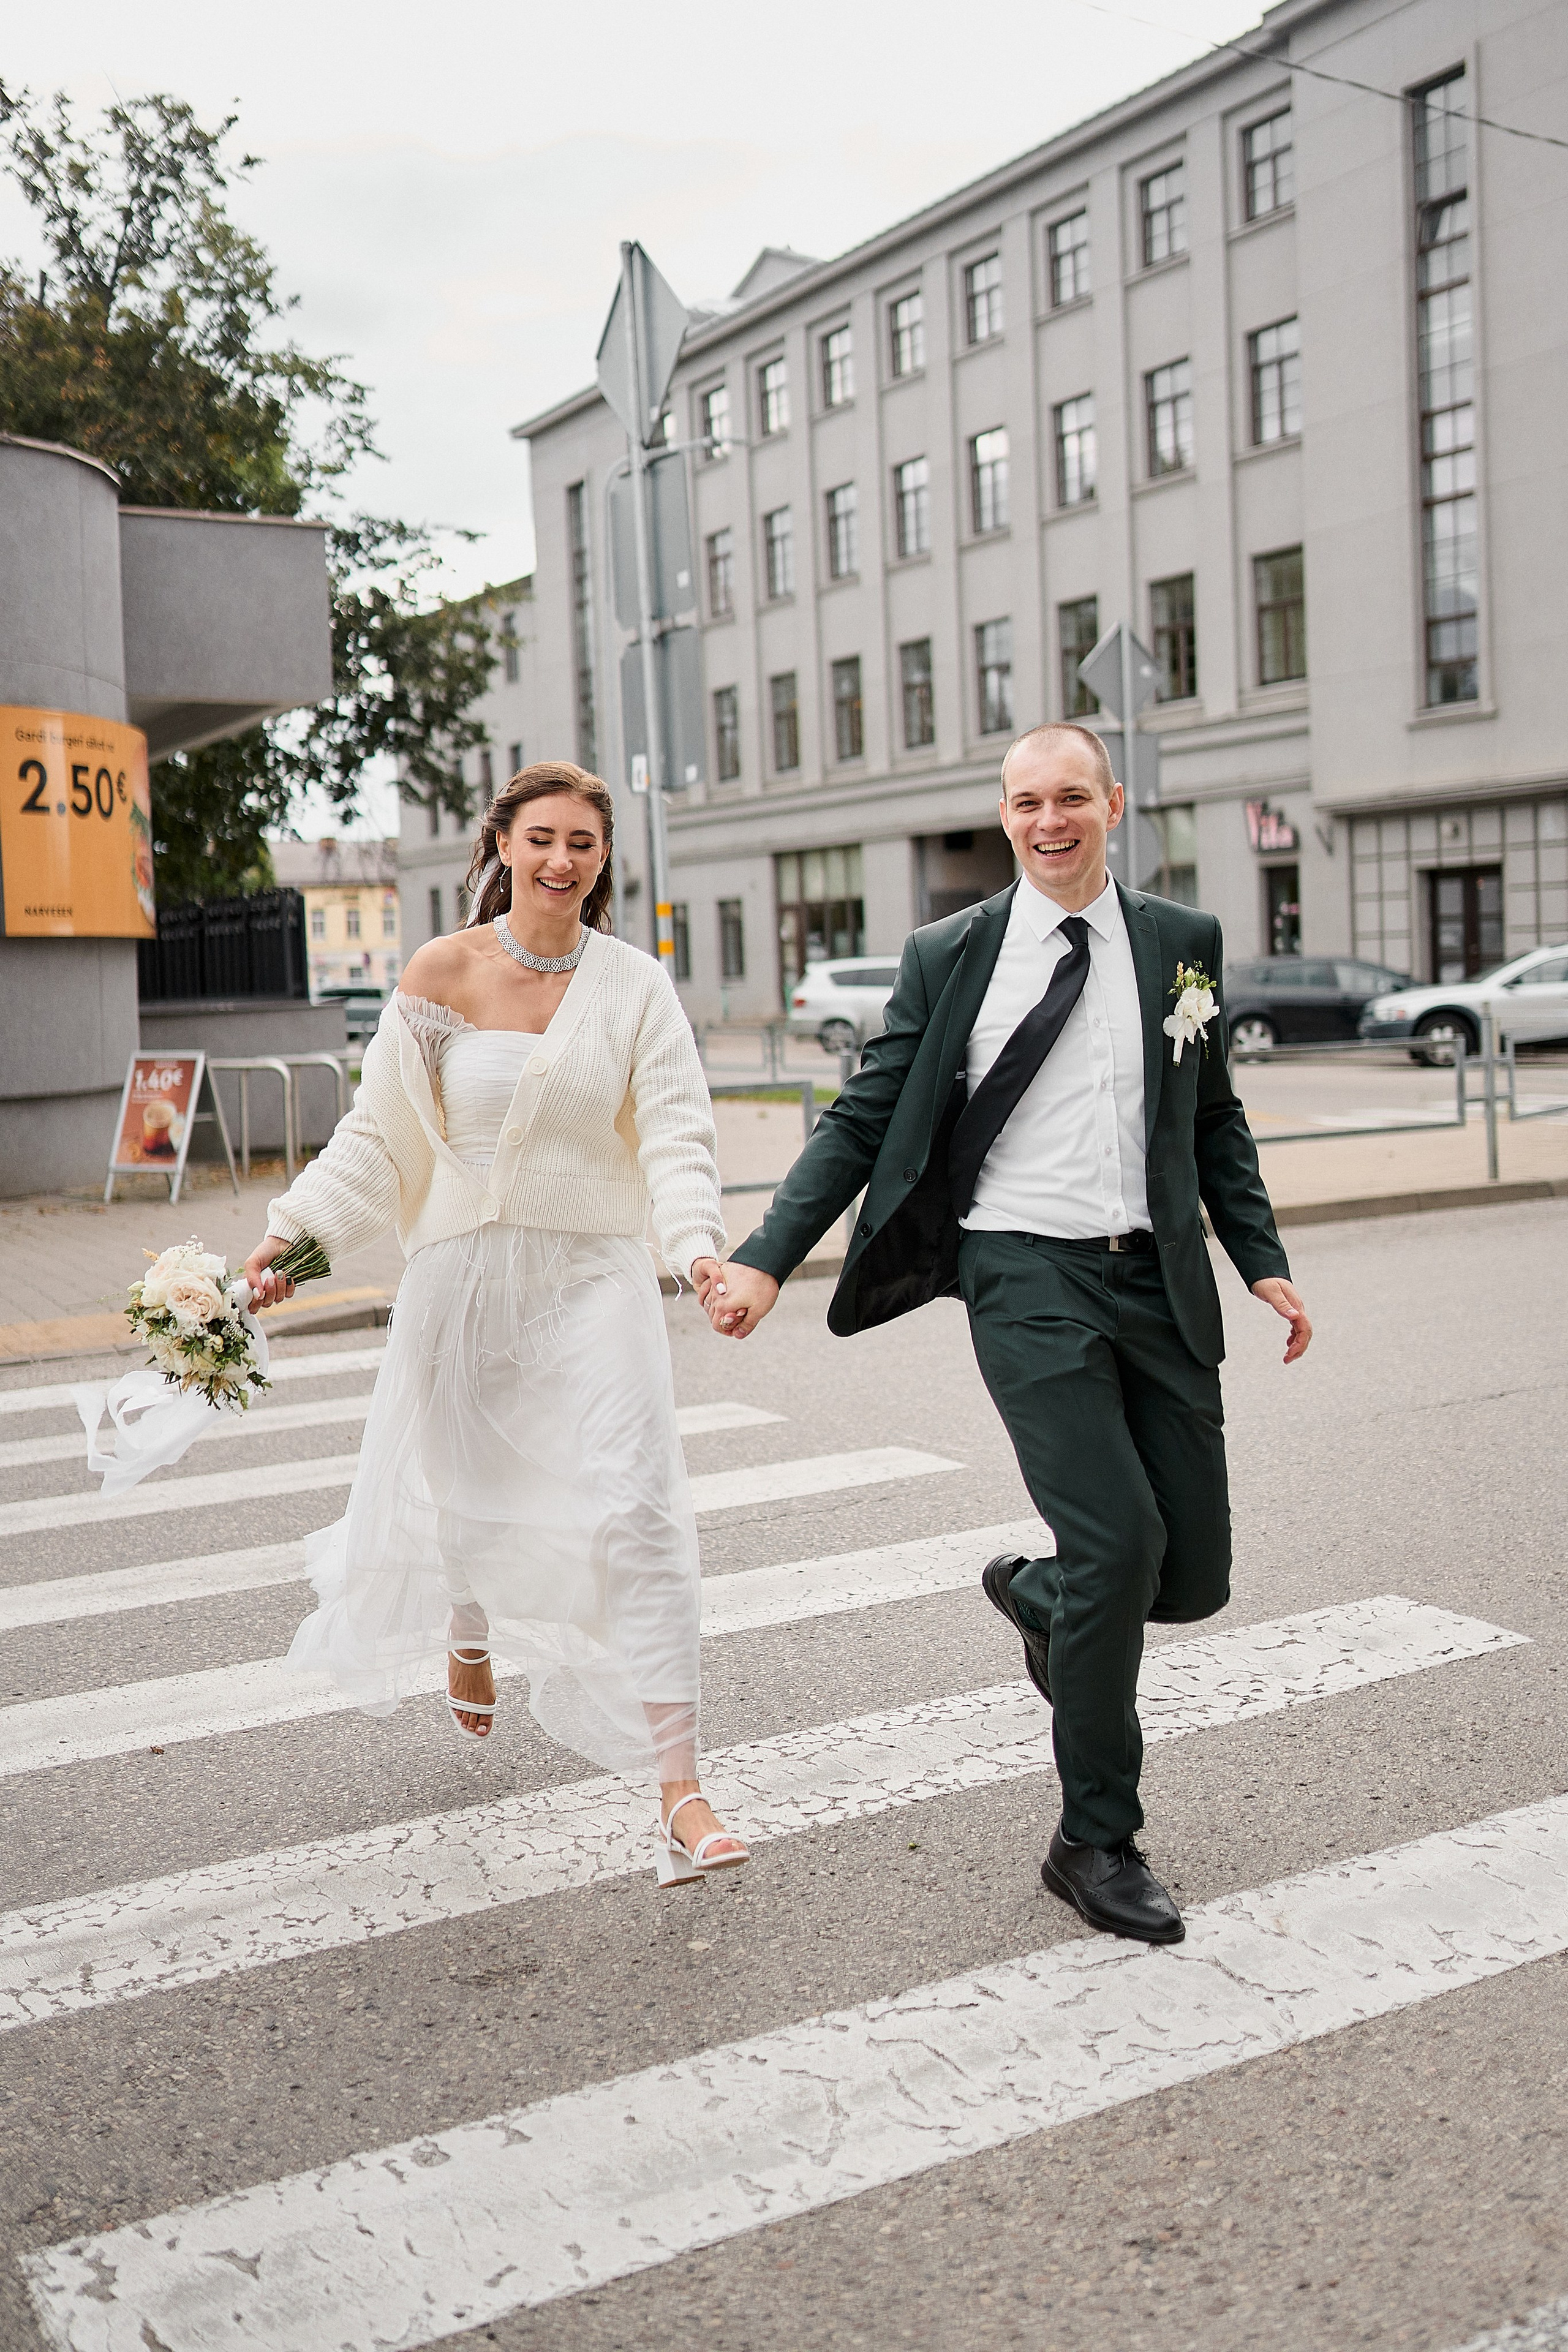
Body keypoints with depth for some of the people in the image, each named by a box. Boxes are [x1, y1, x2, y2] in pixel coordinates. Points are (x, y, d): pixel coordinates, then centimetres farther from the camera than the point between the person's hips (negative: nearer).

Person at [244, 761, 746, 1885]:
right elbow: (382, 1134, 3)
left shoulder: (635, 984, -2)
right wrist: (295, 1233, -7)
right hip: (466, 1275, 1)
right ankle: (469, 1637, 55)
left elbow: (677, 1134, -10)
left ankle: (681, 1793, -7)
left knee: (638, 1516, -11)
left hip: (593, 1279, -1)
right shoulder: (443, 973, -2)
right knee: (458, 1496, 17)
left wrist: (701, 1245, -28)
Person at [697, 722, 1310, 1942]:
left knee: (1194, 1576, 4)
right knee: (1120, 1545, -13)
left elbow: (1215, 1121, 18)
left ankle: (1038, 1594, 39)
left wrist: (1265, 1261, 10)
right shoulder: (952, 955, 3)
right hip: (1028, 1278, -4)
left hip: (1159, 1279, 4)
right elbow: (864, 1121, 4)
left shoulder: (1183, 943, 10)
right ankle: (1098, 1842, 7)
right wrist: (766, 1261, -4)